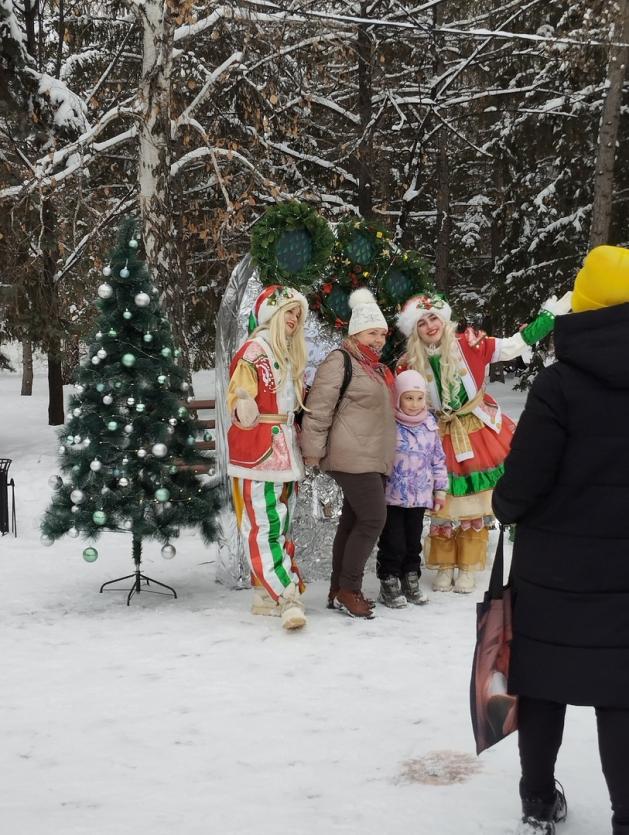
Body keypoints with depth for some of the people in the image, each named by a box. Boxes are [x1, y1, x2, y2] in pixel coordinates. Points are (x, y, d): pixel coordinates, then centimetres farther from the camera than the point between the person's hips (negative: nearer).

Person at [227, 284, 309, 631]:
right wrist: (243, 410, -31)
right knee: (263, 526, -11)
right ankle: (288, 596, -18)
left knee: (281, 524, 10)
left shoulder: (291, 355, 17)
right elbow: (237, 399, -14)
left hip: (286, 450, 9)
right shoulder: (253, 351, -9)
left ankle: (266, 595, 17)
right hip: (258, 450, -9)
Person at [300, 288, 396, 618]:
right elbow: (319, 408, -15)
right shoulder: (340, 361, -10)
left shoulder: (377, 367, 20)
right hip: (352, 458, -9)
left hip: (375, 459, 9)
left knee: (353, 521, 11)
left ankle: (339, 590, 17)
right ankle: (348, 590, -2)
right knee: (373, 519, -12)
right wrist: (313, 450, -16)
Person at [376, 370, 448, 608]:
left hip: (420, 497, 5)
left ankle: (411, 581, 26)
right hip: (392, 497, -4)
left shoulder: (430, 425, 5)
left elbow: (438, 460, 12)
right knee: (393, 543, 0)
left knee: (413, 542, 14)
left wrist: (440, 490, 12)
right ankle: (389, 584, 13)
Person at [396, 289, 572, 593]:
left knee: (476, 505, 3)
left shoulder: (469, 345, -9)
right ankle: (444, 568, 20)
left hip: (479, 433, 0)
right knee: (443, 505, 3)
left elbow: (514, 345, -6)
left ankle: (467, 570, 15)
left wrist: (550, 316, -7)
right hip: (441, 440, 0)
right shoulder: (410, 364, -7)